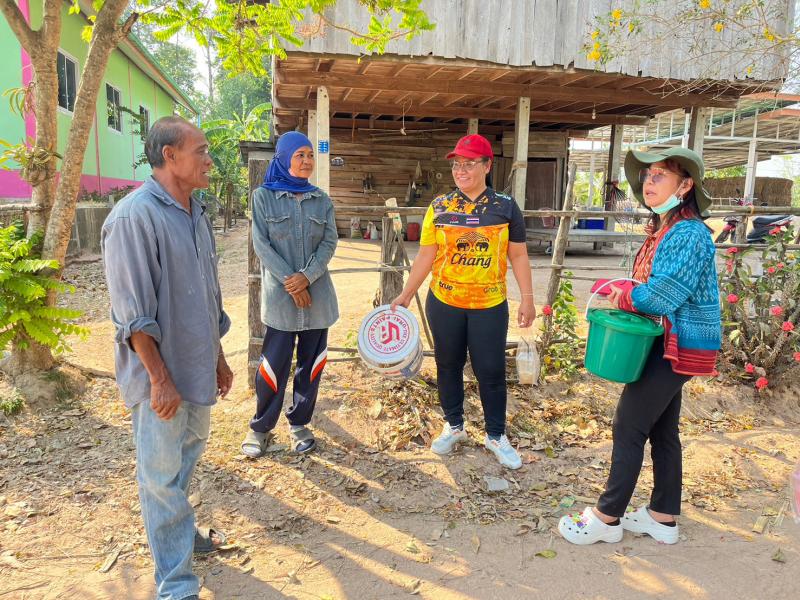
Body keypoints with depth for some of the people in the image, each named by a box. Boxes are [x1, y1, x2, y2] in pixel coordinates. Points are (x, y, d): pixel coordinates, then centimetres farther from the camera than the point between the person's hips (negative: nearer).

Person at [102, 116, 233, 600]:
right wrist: (160, 378, -18)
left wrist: (218, 357, 17)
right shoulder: (135, 217, -19)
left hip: (196, 367, 8)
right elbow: (134, 314, -20)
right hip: (162, 376, -8)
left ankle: (180, 533, 46)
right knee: (163, 476, 6)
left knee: (188, 453, 23)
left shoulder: (195, 213, 8)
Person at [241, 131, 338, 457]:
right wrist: (290, 281, -13)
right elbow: (261, 244, -6)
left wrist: (307, 276, -13)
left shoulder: (321, 199, 8)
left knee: (311, 360, 8)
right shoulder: (264, 196, 0)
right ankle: (261, 426, 18)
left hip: (317, 292, 3)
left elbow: (330, 241, 1)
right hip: (279, 293, -3)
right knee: (275, 361, -1)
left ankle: (299, 423, 25)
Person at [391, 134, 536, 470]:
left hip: (489, 306, -1)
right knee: (448, 367, 13)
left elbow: (518, 256, 3)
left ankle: (496, 436, 24)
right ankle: (454, 426, 33)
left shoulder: (505, 207, -1)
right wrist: (405, 296, 0)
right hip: (444, 303, 1)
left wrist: (527, 298, -1)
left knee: (491, 371, 5)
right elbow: (426, 256, 2)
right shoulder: (439, 207, 0)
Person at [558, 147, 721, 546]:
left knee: (629, 428, -2)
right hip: (666, 344, 9)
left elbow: (663, 297, -24)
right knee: (662, 431, 15)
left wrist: (623, 296, -7)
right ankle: (664, 517, 29)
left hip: (678, 348, -9)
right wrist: (624, 292, -5)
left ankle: (607, 517, 12)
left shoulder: (689, 234, -20)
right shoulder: (662, 230, 10)